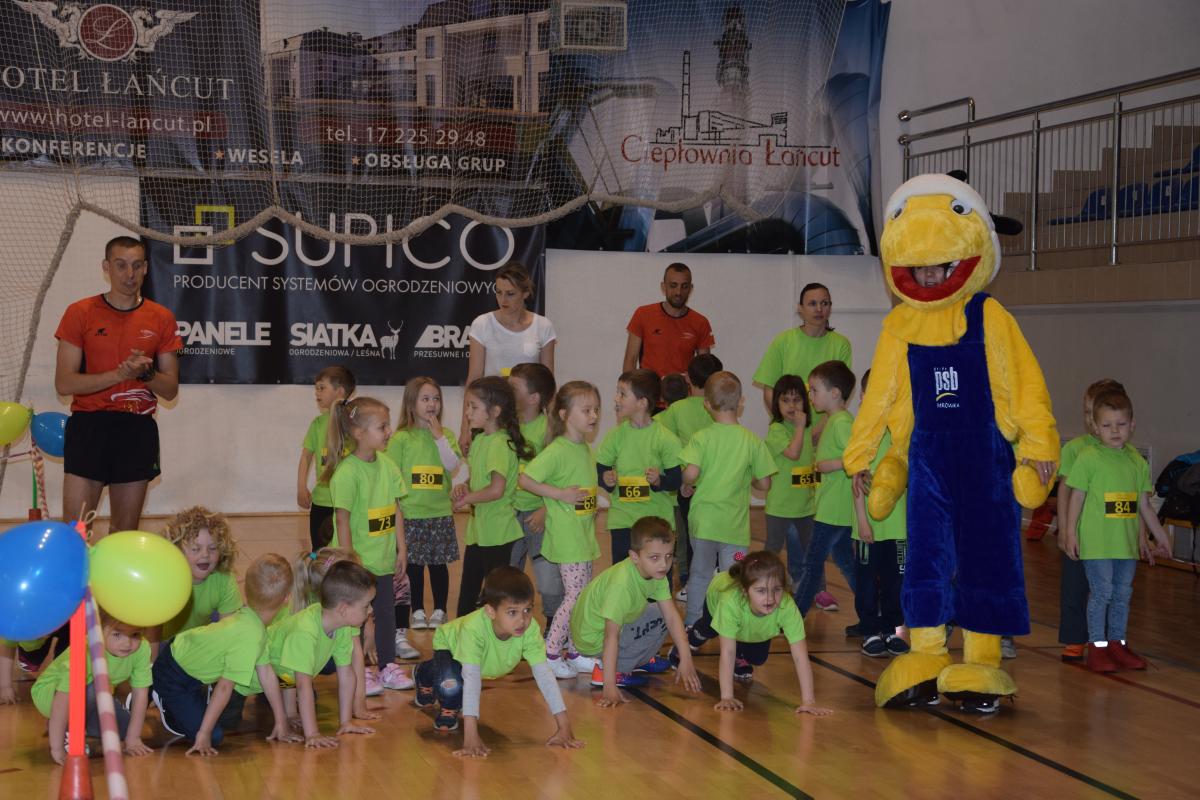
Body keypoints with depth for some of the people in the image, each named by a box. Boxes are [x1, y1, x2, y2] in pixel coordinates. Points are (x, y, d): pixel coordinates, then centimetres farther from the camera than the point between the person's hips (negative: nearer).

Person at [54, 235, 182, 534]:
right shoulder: (80, 313, 0)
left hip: (138, 429, 3)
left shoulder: (161, 318, 7)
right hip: (89, 424, -2)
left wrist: (146, 374, -12)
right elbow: (64, 383, -6)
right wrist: (120, 374, -17)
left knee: (126, 531, 8)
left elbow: (171, 389, 10)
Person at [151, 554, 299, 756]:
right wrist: (203, 735, -25)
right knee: (214, 737, -15)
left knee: (231, 720, 18)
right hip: (172, 676, -9)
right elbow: (225, 687, -30)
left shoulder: (249, 618, -4)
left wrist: (281, 723, 4)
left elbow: (266, 673, 1)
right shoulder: (250, 636, -34)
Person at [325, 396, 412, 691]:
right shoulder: (347, 472, -19)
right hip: (357, 560, -7)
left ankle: (388, 667, 27)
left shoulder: (387, 465, 2)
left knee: (386, 611, 15)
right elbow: (342, 519, -18)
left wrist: (401, 548, 9)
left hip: (383, 558, 7)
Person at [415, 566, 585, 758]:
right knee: (451, 685, -29)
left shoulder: (530, 629, -37)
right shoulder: (474, 628, -47)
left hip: (487, 659, 4)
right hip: (448, 644, -4)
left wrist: (564, 726, -39)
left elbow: (544, 674, -36)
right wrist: (470, 736, -56)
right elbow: (471, 678, -51)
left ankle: (428, 672, 55)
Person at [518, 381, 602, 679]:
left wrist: (591, 506, 12)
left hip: (584, 534, 9)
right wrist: (560, 494, -22)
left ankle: (576, 653, 22)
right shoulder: (557, 451, -16)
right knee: (575, 596, -7)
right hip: (566, 536, -9)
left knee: (584, 596, 13)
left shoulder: (586, 449, 11)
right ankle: (550, 653, 2)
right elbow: (525, 479, -20)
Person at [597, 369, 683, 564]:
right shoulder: (615, 435, 2)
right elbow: (600, 470, 7)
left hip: (658, 519, -2)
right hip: (622, 520, 2)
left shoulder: (665, 438, -8)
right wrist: (606, 479, -14)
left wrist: (659, 481, -25)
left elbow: (676, 480, -5)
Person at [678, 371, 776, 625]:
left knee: (700, 574, 18)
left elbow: (690, 473, -22)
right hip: (735, 524, -1)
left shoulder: (701, 438, -7)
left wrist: (686, 487, -1)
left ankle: (692, 623, 28)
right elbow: (764, 484, -4)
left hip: (703, 520, 1)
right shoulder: (752, 441, -5)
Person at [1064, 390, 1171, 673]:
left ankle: (1117, 643, 22)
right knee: (1101, 592, -3)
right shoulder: (1089, 458, -6)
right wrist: (1071, 533, -8)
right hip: (1096, 541, -5)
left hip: (1127, 542, 5)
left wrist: (1161, 538, 18)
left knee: (1123, 593, 11)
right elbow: (1077, 497, -4)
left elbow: (1144, 506, 16)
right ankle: (1097, 646, 7)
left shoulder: (1138, 462, 9)